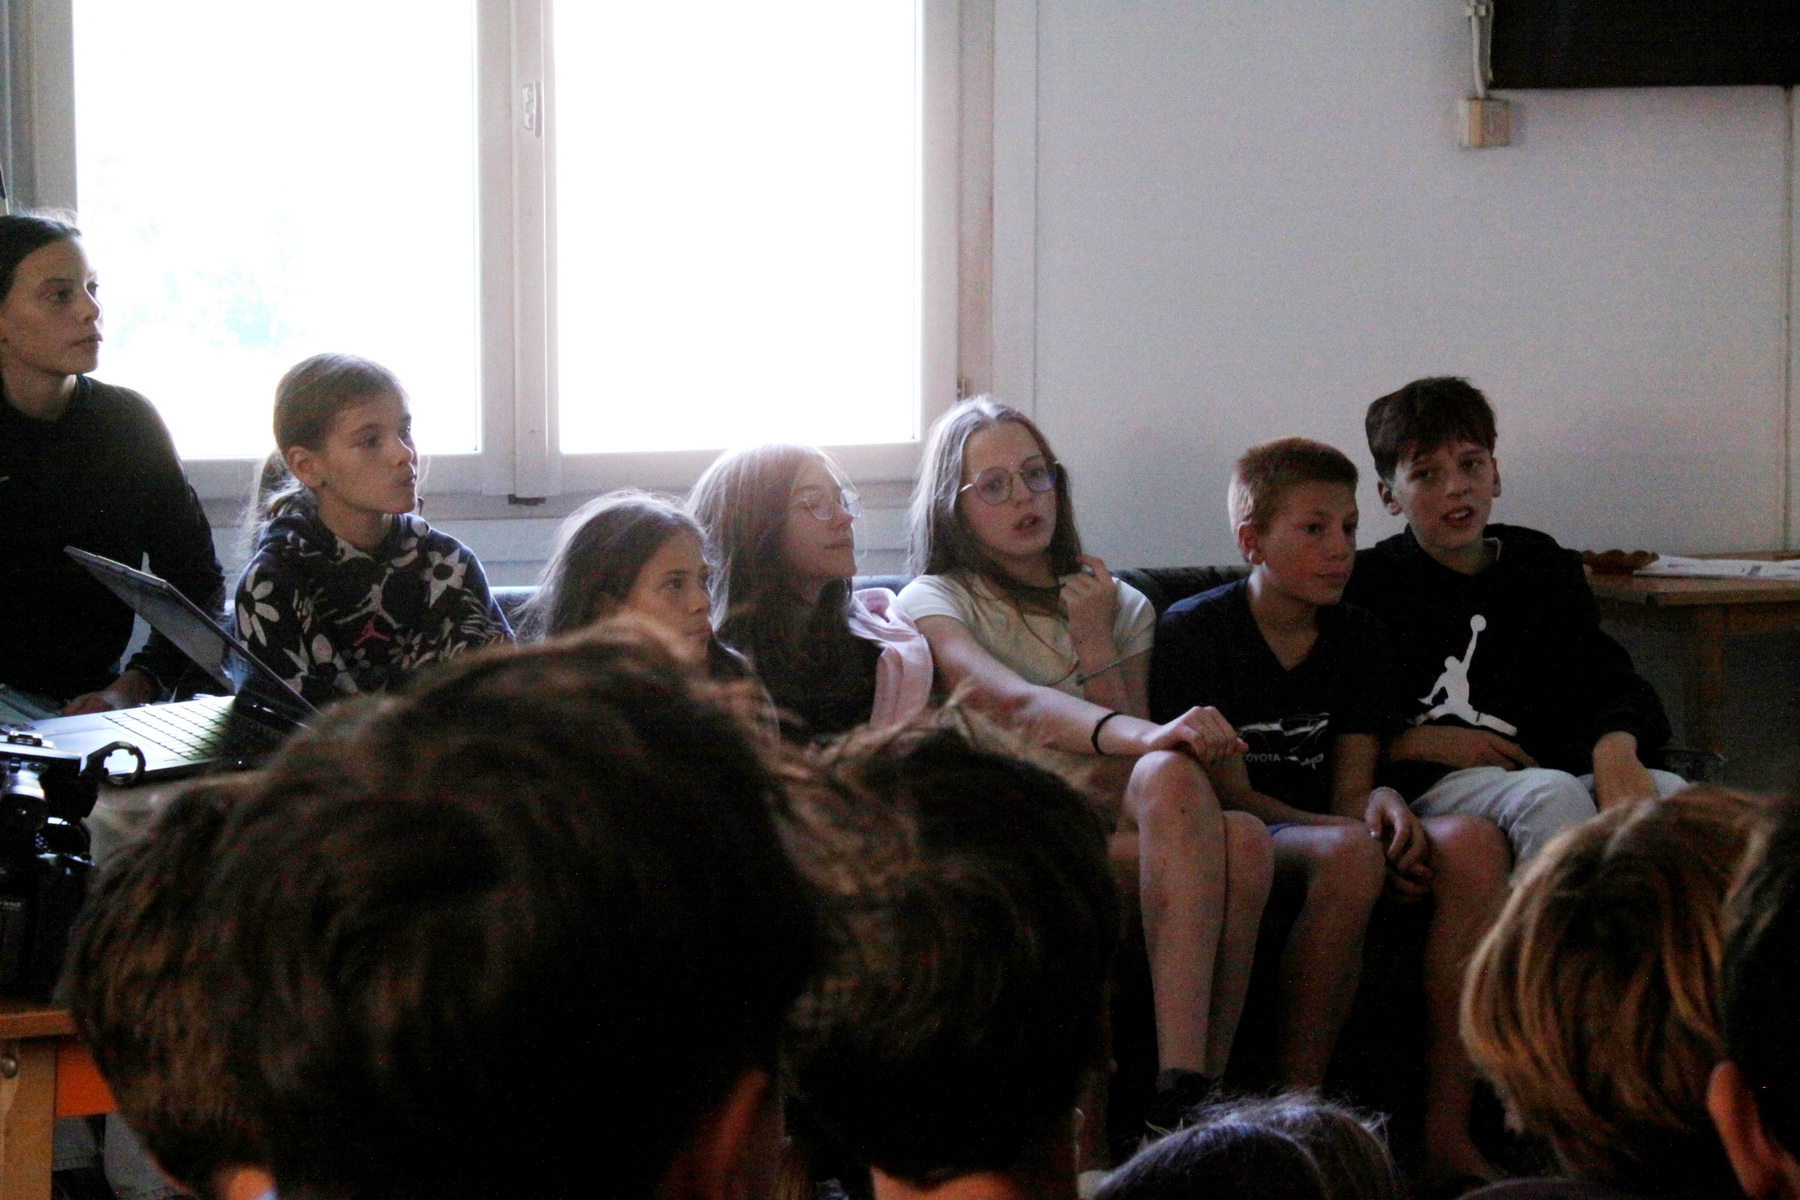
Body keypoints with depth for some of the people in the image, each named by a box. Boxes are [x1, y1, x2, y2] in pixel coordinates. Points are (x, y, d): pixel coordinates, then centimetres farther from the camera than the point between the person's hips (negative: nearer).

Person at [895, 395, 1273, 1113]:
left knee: (1243, 839, -30)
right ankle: (1186, 1094, -41)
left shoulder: (1121, 607, 22)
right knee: (1175, 775, -33)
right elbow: (1016, 704, -17)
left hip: (1112, 831, 5)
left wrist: (1095, 644, 0)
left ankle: (1195, 1095, -37)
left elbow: (1126, 784, 8)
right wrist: (1145, 735, -35)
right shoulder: (934, 603, 7)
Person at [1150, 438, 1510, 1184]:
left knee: (1472, 844, -24)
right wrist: (1362, 837, -22)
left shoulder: (1358, 639, 13)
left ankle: (1447, 1137, -27)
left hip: (1322, 833, 6)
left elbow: (1349, 791, 8)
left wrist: (1384, 805, -18)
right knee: (1350, 853, -37)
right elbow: (1230, 794, -10)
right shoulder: (1193, 632, -4)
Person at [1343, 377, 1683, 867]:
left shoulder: (1543, 566, 23)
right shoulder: (1365, 586, 11)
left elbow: (1599, 675, 9)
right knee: (1552, 792, -36)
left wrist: (1615, 747, -13)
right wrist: (1421, 743, -6)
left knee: (1668, 791, -27)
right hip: (1429, 790, -4)